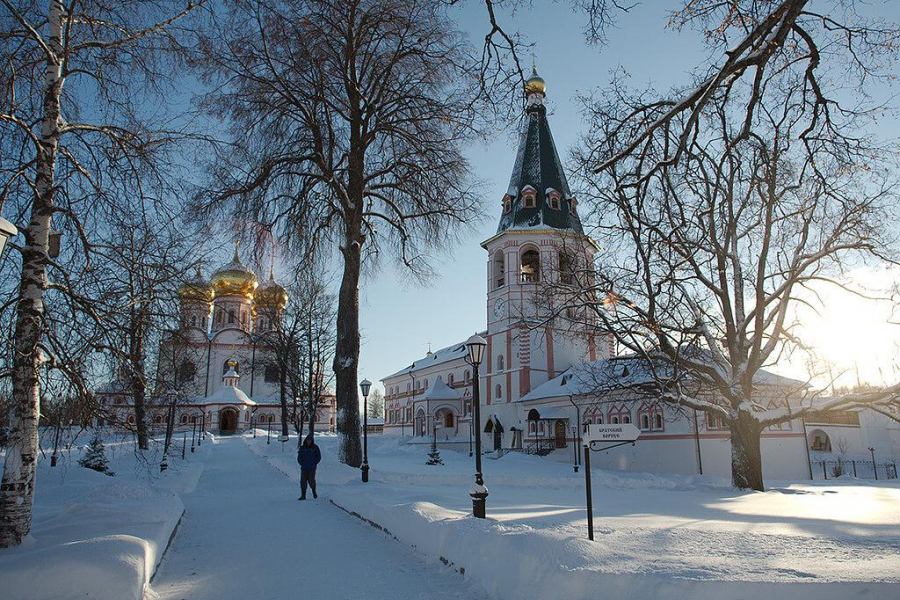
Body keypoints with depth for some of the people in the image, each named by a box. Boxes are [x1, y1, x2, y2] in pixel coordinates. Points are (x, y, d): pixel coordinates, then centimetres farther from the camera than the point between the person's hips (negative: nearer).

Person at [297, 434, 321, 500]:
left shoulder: (315, 447, 0)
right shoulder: (302, 448, 3)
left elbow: (318, 457, 4)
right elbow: (299, 457, 10)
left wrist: (314, 464, -3)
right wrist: (302, 464, -1)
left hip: (312, 468, -2)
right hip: (304, 468, 2)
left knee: (311, 480, -10)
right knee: (303, 481, -2)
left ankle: (314, 491, 17)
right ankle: (303, 495, 7)